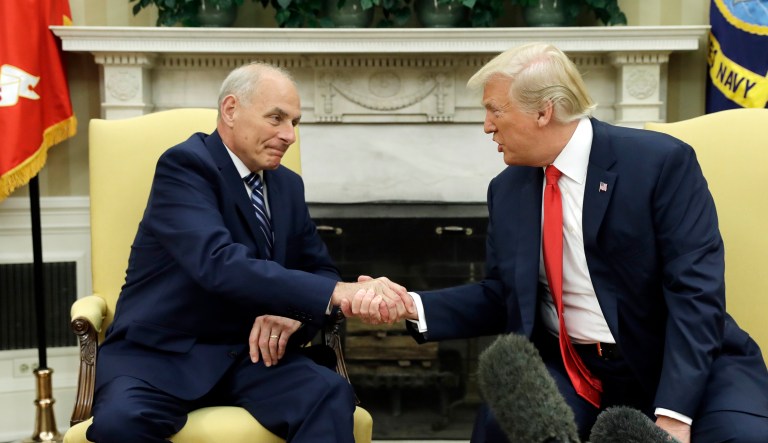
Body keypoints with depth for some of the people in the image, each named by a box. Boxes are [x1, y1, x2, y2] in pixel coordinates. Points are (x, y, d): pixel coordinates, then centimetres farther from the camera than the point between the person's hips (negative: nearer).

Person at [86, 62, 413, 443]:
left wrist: (295, 311, -13)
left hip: (250, 351, 5)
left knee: (331, 396, -23)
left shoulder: (287, 185, 10)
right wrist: (337, 293, -37)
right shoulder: (184, 165, -13)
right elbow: (220, 264, -29)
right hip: (163, 351, -5)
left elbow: (319, 270, 12)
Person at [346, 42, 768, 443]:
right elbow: (500, 295, 10)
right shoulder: (507, 188, 5)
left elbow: (695, 289, -16)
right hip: (570, 369, 3)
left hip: (682, 363, -2)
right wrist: (414, 305, -6)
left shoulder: (661, 161, -11)